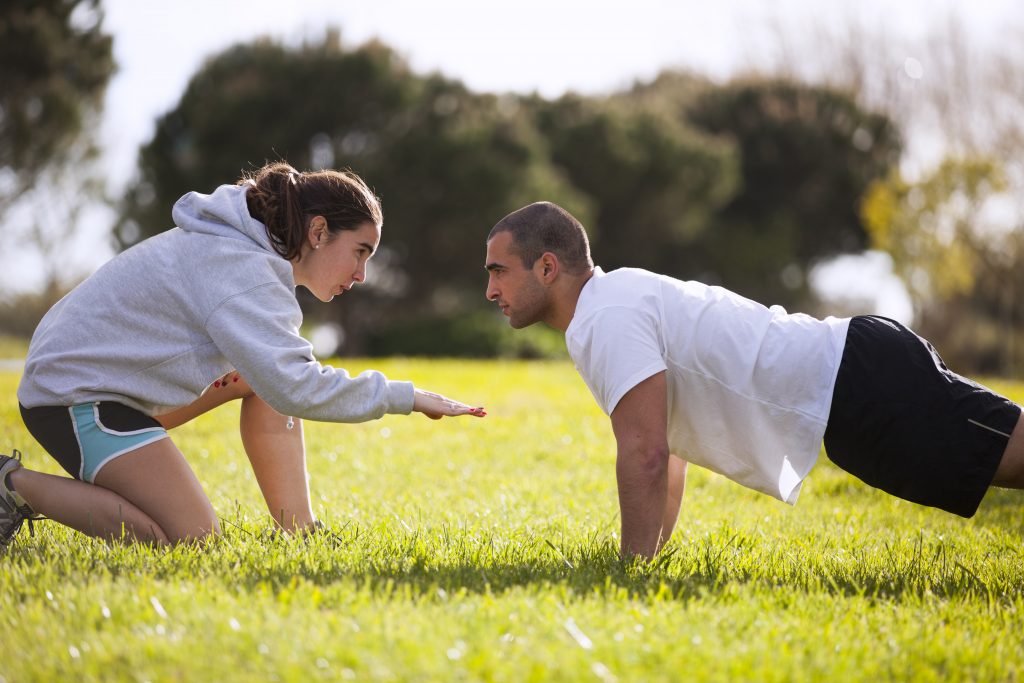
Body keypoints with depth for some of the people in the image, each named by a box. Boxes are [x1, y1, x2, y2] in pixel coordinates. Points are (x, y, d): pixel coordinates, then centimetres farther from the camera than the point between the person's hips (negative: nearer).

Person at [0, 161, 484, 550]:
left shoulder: (243, 249, 10)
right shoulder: (241, 268, -21)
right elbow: (297, 389, -31)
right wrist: (406, 397, -24)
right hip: (74, 394, -10)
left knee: (265, 377, 9)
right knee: (192, 540, -17)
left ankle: (298, 532, 4)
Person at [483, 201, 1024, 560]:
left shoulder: (606, 321, -13)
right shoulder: (617, 300, 19)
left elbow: (646, 452, -20)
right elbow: (664, 449, 28)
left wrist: (633, 568, -12)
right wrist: (647, 557, 26)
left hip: (857, 383, -9)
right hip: (850, 368, 9)